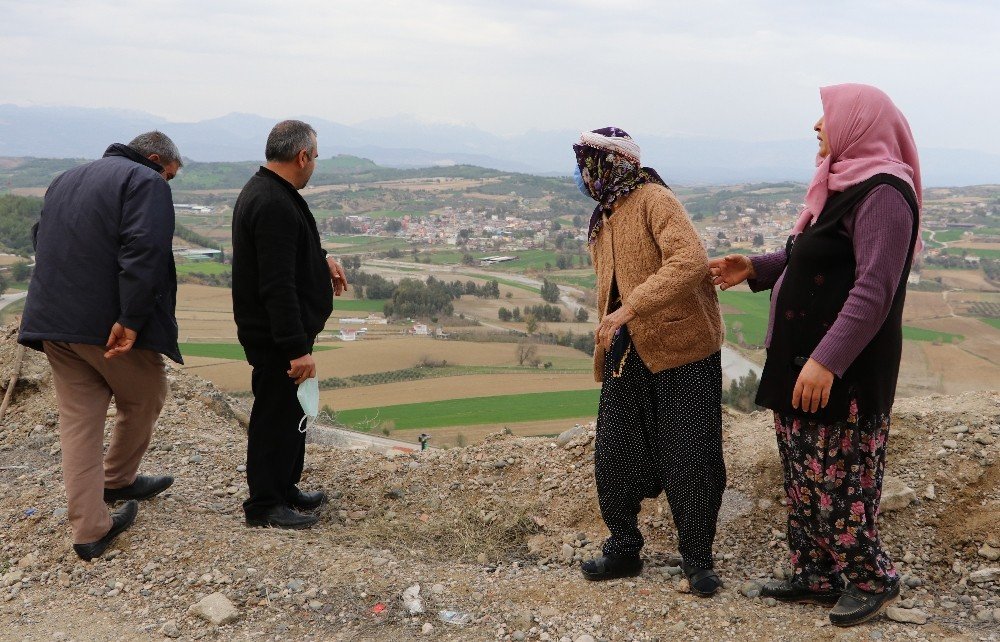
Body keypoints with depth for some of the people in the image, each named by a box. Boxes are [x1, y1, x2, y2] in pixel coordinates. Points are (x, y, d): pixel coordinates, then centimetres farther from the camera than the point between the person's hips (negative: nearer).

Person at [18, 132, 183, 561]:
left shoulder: (65, 181, 21)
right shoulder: (145, 182, -8)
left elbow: (42, 241, 25)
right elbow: (143, 251, -22)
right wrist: (131, 320, -26)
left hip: (54, 322, 8)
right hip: (110, 325, -7)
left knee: (79, 422, 9)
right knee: (143, 401, 17)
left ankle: (89, 529, 10)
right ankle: (117, 480, 34)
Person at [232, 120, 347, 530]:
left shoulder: (265, 191, 10)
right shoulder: (275, 205, -25)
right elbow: (278, 285, -29)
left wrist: (321, 260, 12)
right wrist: (298, 348, -28)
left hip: (278, 332, 11)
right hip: (277, 338, -11)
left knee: (290, 411, 20)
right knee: (276, 415, 2)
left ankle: (285, 490, 34)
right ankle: (264, 506, 16)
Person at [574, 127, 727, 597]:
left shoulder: (654, 200, -12)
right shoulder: (602, 221, 14)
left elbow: (691, 260, -29)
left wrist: (629, 309, -34)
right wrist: (603, 357, 15)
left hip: (683, 354, -7)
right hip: (627, 356, 8)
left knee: (692, 462, 1)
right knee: (613, 459, 8)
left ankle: (697, 559, 19)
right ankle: (623, 550, 26)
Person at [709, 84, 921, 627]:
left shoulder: (883, 192, -16)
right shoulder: (844, 186, 14)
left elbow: (874, 290, -24)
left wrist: (827, 360, -29)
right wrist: (756, 269, 13)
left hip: (845, 371, -9)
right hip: (803, 361, 10)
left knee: (836, 479, 0)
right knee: (804, 476, 15)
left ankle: (873, 578, 20)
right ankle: (817, 576, 27)